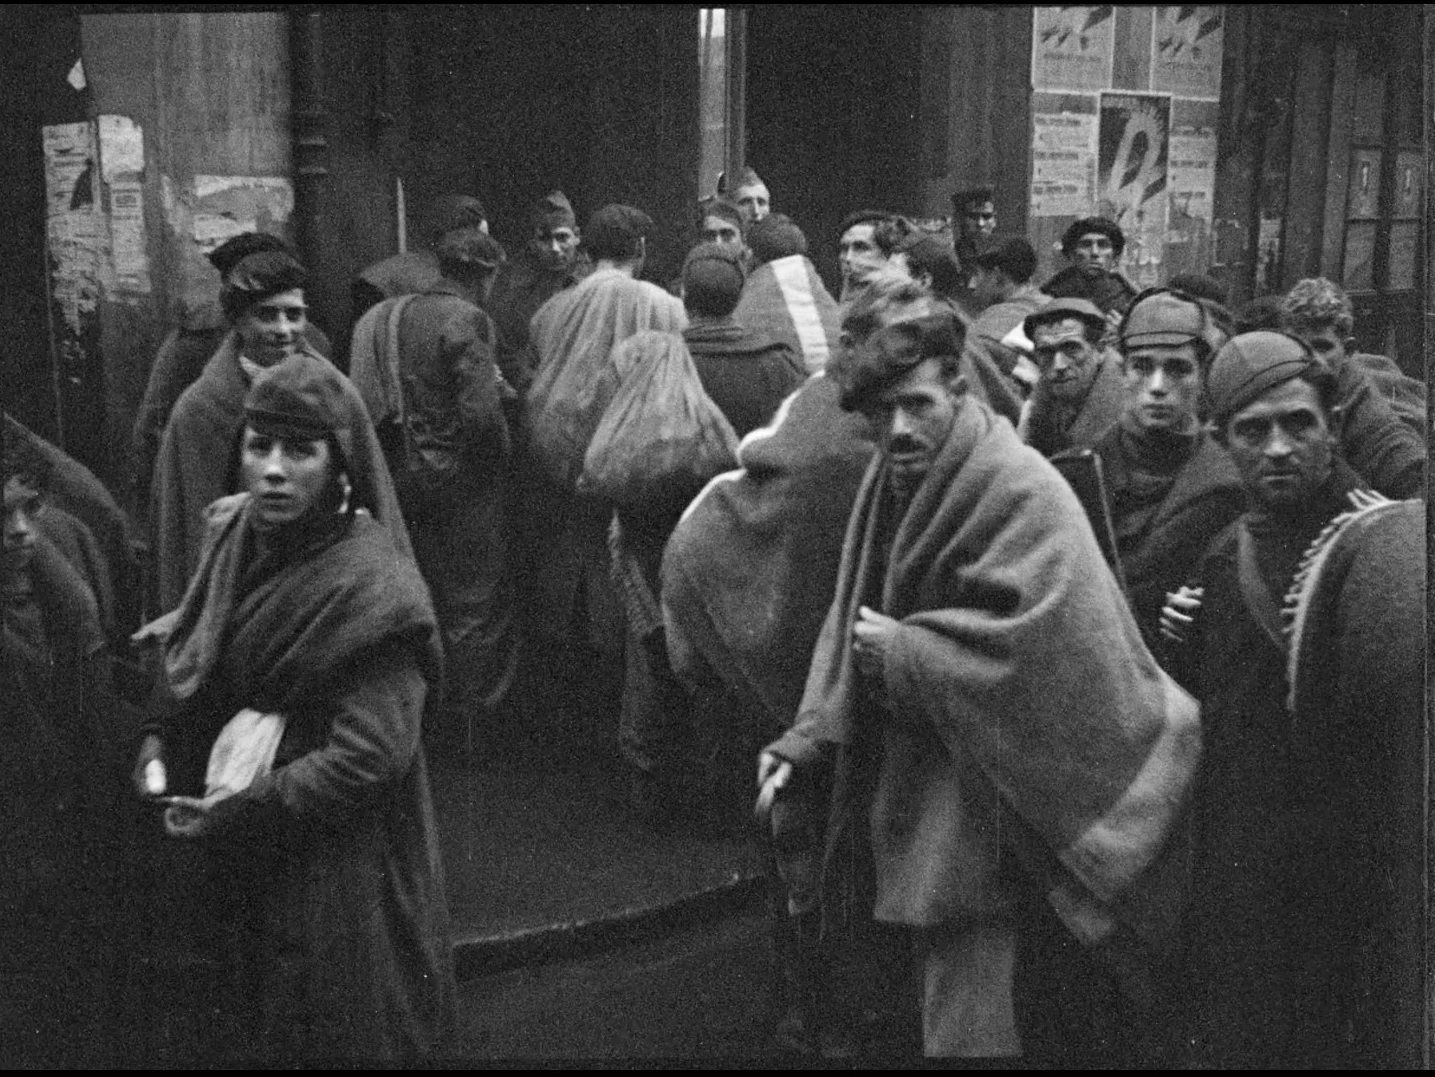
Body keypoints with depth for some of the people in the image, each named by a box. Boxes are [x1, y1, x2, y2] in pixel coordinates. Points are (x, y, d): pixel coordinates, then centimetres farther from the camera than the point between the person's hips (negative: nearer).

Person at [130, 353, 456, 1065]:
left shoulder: (370, 585, -22)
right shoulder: (231, 533, 0)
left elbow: (366, 758, -24)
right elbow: (187, 658, 15)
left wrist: (234, 816, -20)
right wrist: (157, 747, -2)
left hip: (334, 873, -7)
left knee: (328, 1040, 8)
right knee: (234, 1032, 20)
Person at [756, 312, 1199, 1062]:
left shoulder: (1021, 493, -16)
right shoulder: (889, 490, 7)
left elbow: (1031, 645, -26)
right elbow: (852, 629, 11)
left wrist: (898, 651, -16)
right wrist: (808, 740, -2)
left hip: (989, 822, -7)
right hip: (915, 817, 8)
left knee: (970, 1033, -3)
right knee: (943, 995, 20)